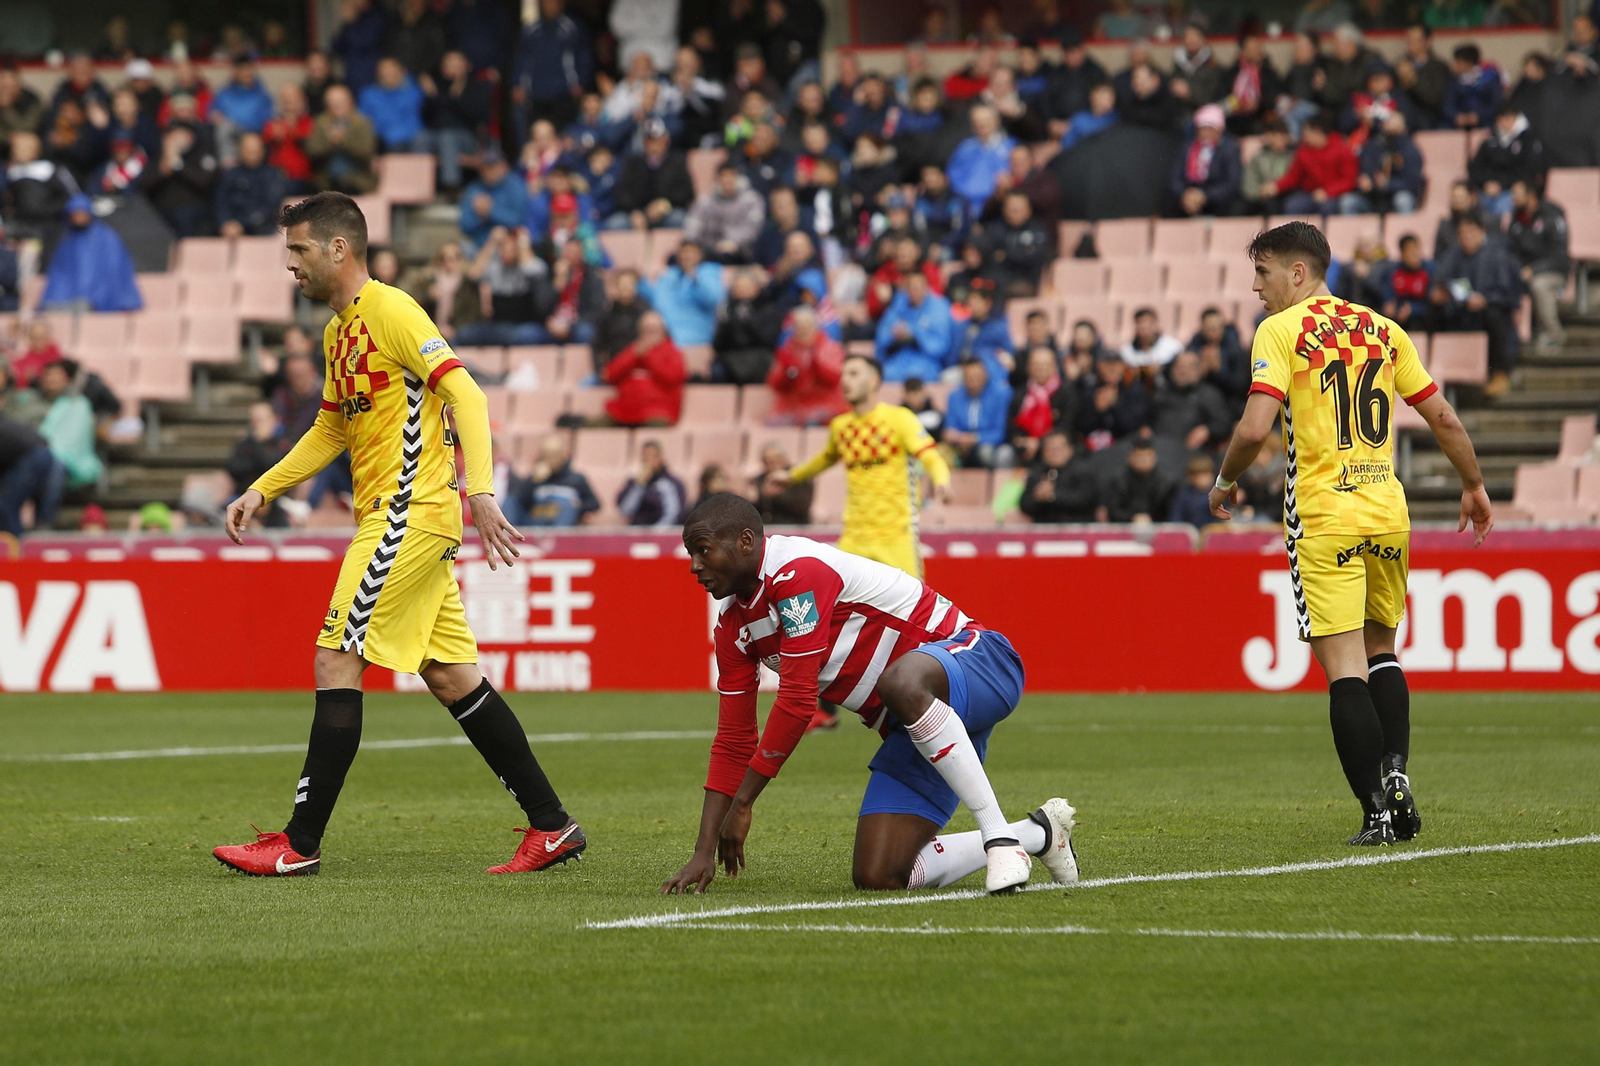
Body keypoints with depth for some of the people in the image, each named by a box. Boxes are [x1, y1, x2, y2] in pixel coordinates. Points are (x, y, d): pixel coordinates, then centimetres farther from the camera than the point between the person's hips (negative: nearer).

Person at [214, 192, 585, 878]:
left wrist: (480, 489, -30)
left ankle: (301, 844, -7)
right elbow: (330, 431, 30)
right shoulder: (339, 330, 18)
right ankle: (551, 826, 11)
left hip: (408, 514, -10)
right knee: (449, 675, 8)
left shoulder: (390, 311, -11)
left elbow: (465, 394, -19)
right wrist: (260, 492, 23)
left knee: (336, 661, -9)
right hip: (403, 519, 10)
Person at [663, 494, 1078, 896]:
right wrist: (704, 854, 3)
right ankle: (1036, 833, 13)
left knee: (901, 684, -45)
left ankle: (999, 835, -35)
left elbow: (796, 702, -22)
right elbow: (733, 740, 10)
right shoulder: (732, 627, 8)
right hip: (912, 729, 9)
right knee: (877, 877, -6)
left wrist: (742, 803, -16)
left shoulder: (798, 572, -20)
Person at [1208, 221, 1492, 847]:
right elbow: (1443, 419, 12)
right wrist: (1473, 486, 26)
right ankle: (1395, 772, 3)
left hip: (1323, 519, -5)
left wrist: (1225, 482, 2)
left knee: (1345, 670, -4)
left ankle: (1377, 811, -9)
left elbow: (1255, 428, -15)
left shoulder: (1280, 331, -4)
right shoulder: (1383, 330, 11)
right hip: (1388, 513, 5)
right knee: (1381, 651, 21)